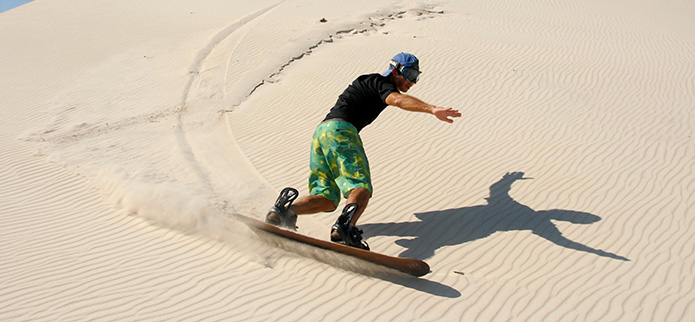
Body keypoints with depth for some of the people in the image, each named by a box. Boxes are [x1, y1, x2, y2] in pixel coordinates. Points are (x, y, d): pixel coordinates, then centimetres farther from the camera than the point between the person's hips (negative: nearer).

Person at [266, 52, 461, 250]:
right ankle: (345, 226, -43)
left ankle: (286, 209, -16)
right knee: (361, 188, -17)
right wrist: (433, 109, -32)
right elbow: (398, 99, -19)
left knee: (327, 198, 3)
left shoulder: (370, 82, 32)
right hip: (340, 131, -9)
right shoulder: (381, 82, 4)